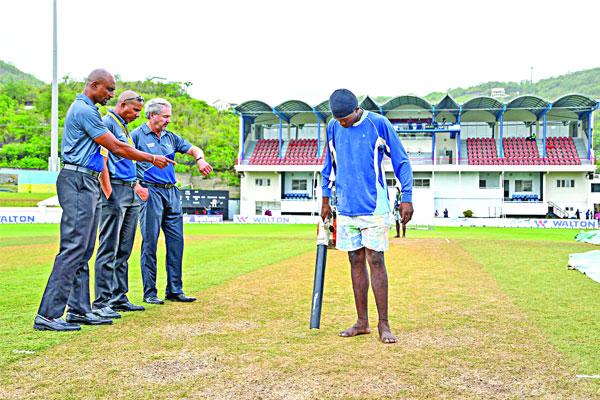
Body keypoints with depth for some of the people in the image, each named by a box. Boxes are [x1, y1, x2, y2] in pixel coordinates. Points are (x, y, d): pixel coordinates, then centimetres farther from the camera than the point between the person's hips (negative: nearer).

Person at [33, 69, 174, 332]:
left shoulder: (85, 109, 22)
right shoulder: (84, 110, -11)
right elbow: (116, 148, -11)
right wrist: (152, 159, -2)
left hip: (87, 183, 11)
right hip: (78, 182, -11)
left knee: (83, 251, 9)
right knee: (73, 248, -13)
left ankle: (79, 310, 12)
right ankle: (48, 315, -12)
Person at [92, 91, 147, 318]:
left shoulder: (125, 127, 23)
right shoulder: (106, 123, -6)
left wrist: (137, 188, 20)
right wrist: (109, 194, -20)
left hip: (130, 192, 9)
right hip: (115, 189, -9)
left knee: (123, 250, 10)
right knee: (109, 249, -9)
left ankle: (119, 298, 16)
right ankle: (101, 302, -7)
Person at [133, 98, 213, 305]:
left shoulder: (170, 138, 18)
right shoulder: (137, 136, 0)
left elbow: (194, 149, 22)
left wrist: (200, 160, -2)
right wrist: (137, 186, -18)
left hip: (172, 193, 6)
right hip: (150, 192, -6)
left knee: (176, 241, 4)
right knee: (150, 243, -4)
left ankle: (175, 290, 12)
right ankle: (149, 292, 3)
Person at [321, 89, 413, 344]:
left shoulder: (379, 124, -6)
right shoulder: (333, 129, 8)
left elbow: (401, 161, -1)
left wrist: (407, 198, -6)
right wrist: (325, 200, 20)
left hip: (374, 207, -4)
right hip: (347, 208, 4)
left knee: (376, 261, -6)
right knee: (356, 262, 7)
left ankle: (383, 323, 1)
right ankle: (362, 322, 15)